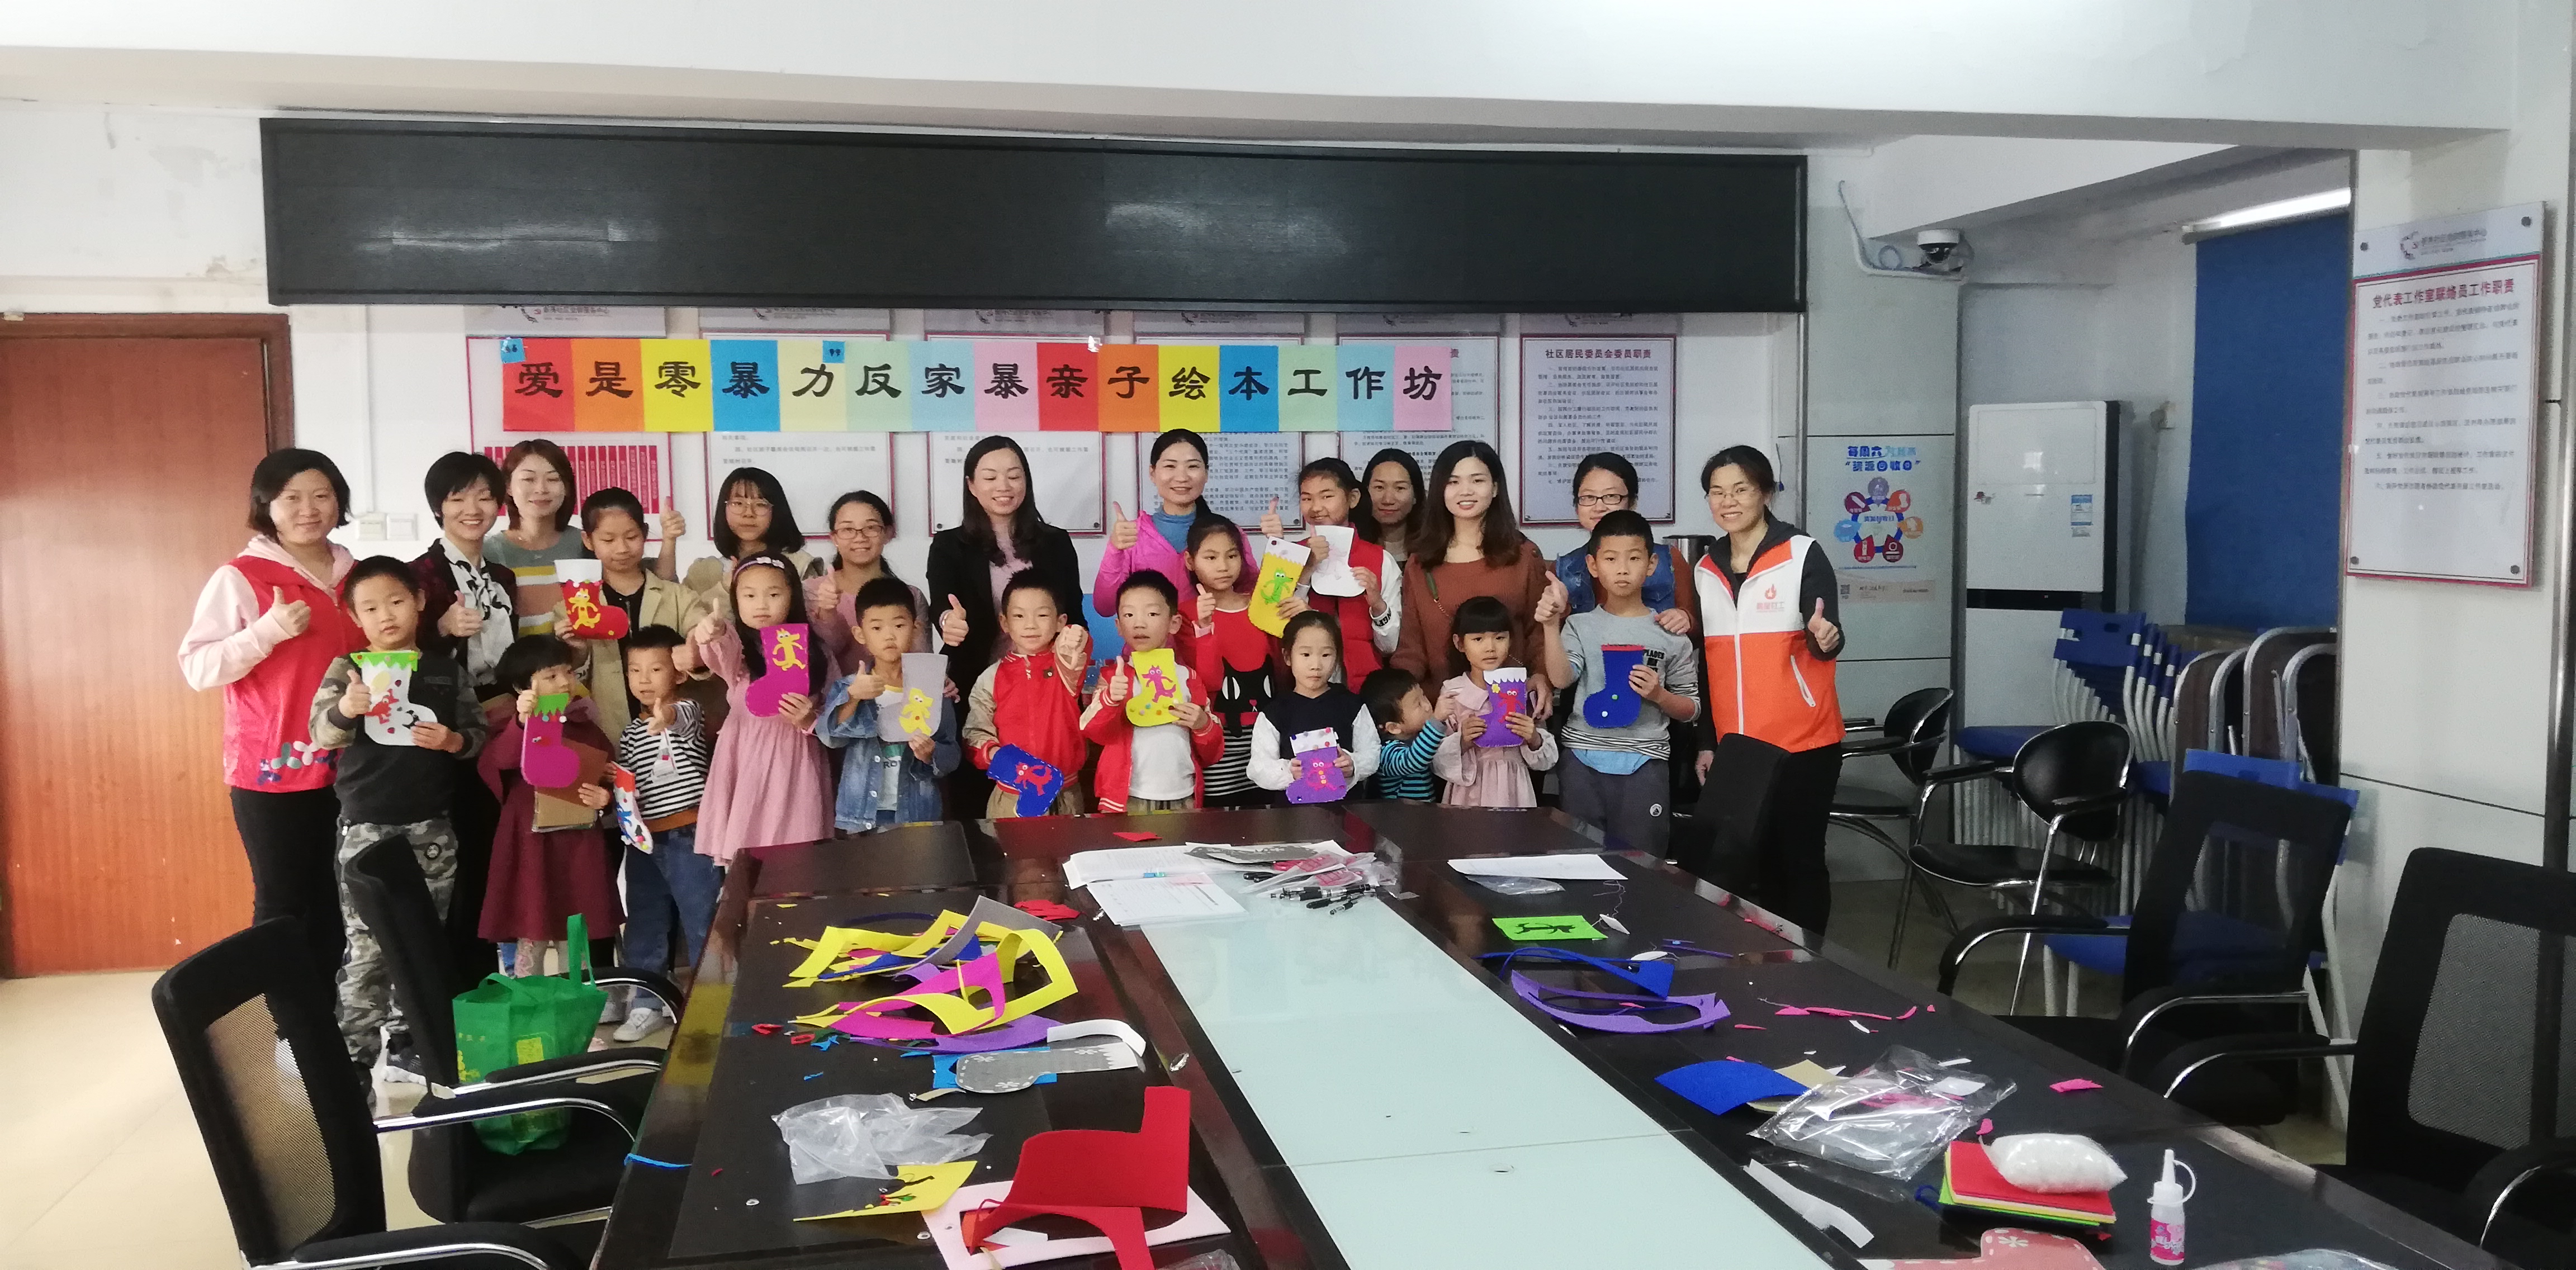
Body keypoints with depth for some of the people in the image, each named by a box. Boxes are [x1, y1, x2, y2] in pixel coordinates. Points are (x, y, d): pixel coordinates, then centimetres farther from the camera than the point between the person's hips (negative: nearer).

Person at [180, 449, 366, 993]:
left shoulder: (354, 576, 11)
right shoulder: (240, 577, -6)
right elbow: (197, 668, -13)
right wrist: (269, 630, -24)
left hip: (345, 768, 5)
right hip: (271, 771, -5)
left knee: (336, 901, 10)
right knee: (283, 902, 2)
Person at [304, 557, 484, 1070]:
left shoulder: (447, 671, 6)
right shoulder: (346, 668, 0)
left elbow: (478, 734, 11)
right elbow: (321, 733, -12)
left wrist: (454, 740, -11)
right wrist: (346, 709, -34)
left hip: (431, 826, 3)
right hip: (366, 826, -2)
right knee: (366, 947, -4)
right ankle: (355, 1053, 2)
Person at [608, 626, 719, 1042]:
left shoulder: (687, 711, -6)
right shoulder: (629, 734, 13)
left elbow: (684, 719, -31)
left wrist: (666, 718, -54)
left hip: (690, 837, -6)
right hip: (644, 841, 6)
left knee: (702, 924, -1)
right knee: (643, 928, 12)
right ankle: (647, 1005, 24)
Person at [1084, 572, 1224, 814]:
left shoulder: (1190, 678, 8)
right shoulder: (1114, 675, 5)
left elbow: (1213, 753, 13)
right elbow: (1094, 731, -10)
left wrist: (1203, 725, -7)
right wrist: (1109, 699, -28)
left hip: (1182, 800, 1)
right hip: (1127, 800, -1)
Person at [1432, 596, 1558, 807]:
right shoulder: (1452, 693, -4)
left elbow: (1546, 760, 4)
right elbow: (1437, 762, -5)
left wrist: (1534, 739, -14)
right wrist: (1462, 743, -21)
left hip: (1513, 794, 1)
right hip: (1469, 796, -1)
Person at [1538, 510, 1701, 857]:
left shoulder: (1670, 634, 4)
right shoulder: (1580, 626, 4)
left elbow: (1690, 710, 9)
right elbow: (1560, 679, -13)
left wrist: (1658, 695, -10)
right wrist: (1550, 625, -24)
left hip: (1644, 763, 0)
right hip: (1583, 760, 1)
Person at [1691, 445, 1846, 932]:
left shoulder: (1803, 554, -8)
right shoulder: (1707, 569, 8)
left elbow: (1825, 641, -13)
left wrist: (1826, 639, -37)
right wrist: (1706, 741, 12)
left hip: (1802, 743, -5)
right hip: (1736, 746, 5)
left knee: (1800, 857, 0)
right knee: (1757, 859, 10)